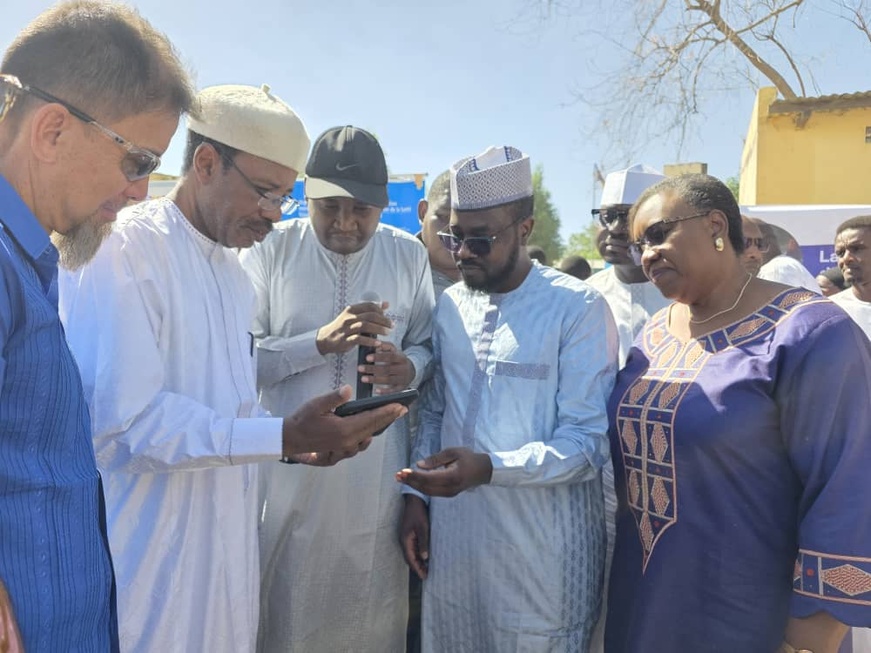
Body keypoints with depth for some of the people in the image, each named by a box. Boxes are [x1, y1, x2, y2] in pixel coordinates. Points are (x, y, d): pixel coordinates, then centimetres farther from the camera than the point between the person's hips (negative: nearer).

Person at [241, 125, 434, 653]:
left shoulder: (409, 256, 3)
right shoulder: (271, 250, -3)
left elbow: (428, 346, 9)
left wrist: (409, 369, -14)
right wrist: (321, 342, -21)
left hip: (378, 472, 2)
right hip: (289, 468, -1)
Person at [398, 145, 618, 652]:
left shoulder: (578, 308, -12)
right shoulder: (449, 305, 6)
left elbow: (588, 442, -15)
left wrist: (488, 468, -27)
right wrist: (415, 496, 6)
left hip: (542, 550, -5)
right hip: (451, 539, 5)